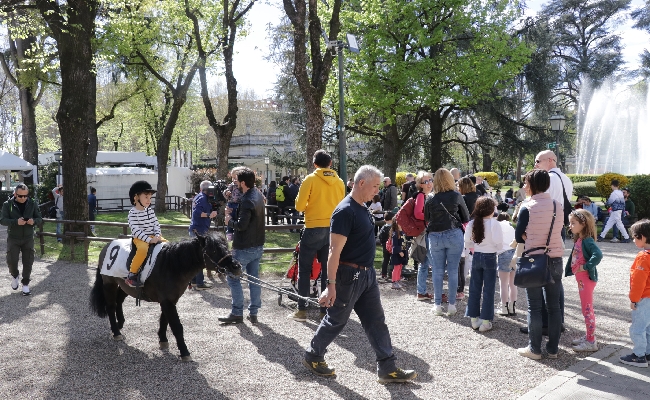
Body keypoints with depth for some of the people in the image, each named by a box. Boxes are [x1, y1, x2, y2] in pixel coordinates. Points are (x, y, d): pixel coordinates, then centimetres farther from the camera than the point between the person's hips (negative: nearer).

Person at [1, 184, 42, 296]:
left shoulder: (32, 204, -1)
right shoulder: (8, 204, -6)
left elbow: (40, 219, 0)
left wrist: (34, 221, -25)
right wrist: (16, 222, -32)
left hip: (28, 238, 1)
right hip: (13, 238, -1)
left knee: (28, 262, 0)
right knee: (11, 261, -7)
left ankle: (25, 284, 16)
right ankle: (15, 275, 25)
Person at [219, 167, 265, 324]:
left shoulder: (247, 200, -21)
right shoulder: (258, 194, 8)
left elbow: (241, 225, -25)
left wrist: (230, 219, -6)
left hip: (244, 247, -9)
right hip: (257, 245, 9)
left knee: (233, 278, 2)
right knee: (254, 278, 12)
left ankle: (237, 313, 7)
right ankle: (253, 313, 17)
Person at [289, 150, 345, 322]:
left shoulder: (310, 179, -7)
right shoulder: (339, 182, 4)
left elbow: (299, 206, -9)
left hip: (314, 228, -4)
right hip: (333, 229, 4)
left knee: (304, 269, 5)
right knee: (328, 270, 11)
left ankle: (302, 310, 4)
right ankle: (326, 308, 14)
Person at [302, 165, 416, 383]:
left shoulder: (362, 209, 9)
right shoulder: (345, 211, -20)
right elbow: (335, 251, -22)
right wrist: (331, 285, -24)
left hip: (367, 274, 9)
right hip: (350, 275, -9)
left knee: (376, 321, 9)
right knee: (336, 320, 7)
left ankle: (387, 368, 15)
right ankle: (312, 357, 26)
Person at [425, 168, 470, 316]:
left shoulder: (430, 199, -2)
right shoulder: (456, 196, -3)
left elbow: (426, 219, 6)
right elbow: (466, 218, 5)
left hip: (435, 236, 1)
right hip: (454, 235, -1)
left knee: (437, 271, 7)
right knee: (453, 271, 6)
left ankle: (437, 305, 10)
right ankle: (452, 304, 9)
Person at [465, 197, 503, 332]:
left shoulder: (472, 224, -2)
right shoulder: (494, 224, -15)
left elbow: (467, 243, 5)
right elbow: (499, 244, -15)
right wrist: (496, 247, 6)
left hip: (476, 257, 4)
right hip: (490, 258, -4)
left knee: (474, 289, 12)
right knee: (488, 290, 3)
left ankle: (474, 319, 18)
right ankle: (485, 322, 5)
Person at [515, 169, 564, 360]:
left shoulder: (527, 208, -13)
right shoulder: (557, 206, 1)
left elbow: (519, 237, -9)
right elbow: (559, 232, 9)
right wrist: (545, 240, 6)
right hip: (555, 260, 4)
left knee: (535, 307, 5)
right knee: (554, 306, 11)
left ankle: (534, 349, 11)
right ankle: (553, 348, 19)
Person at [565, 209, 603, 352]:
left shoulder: (587, 240, -19)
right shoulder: (578, 240, 9)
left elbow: (598, 255, -33)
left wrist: (586, 266, -26)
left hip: (587, 279, -10)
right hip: (581, 279, 10)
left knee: (587, 310, -2)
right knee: (586, 309, 18)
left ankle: (591, 342, 6)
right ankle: (589, 336, 29)